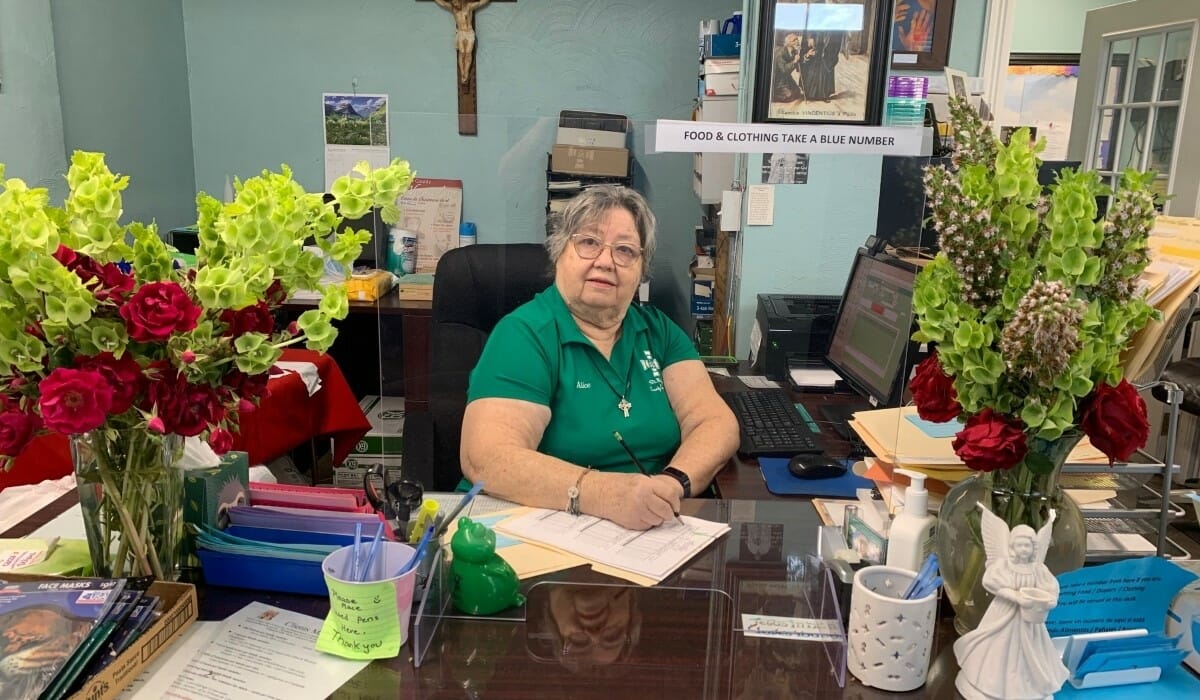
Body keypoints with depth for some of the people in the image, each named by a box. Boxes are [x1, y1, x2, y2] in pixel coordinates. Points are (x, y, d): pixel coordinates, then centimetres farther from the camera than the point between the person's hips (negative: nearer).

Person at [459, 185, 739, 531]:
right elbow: (487, 458, -21)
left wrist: (672, 484, -20)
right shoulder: (524, 334, -9)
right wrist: (602, 493, -34)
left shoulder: (659, 330, 8)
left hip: (653, 532, 6)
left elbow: (714, 422, 0)